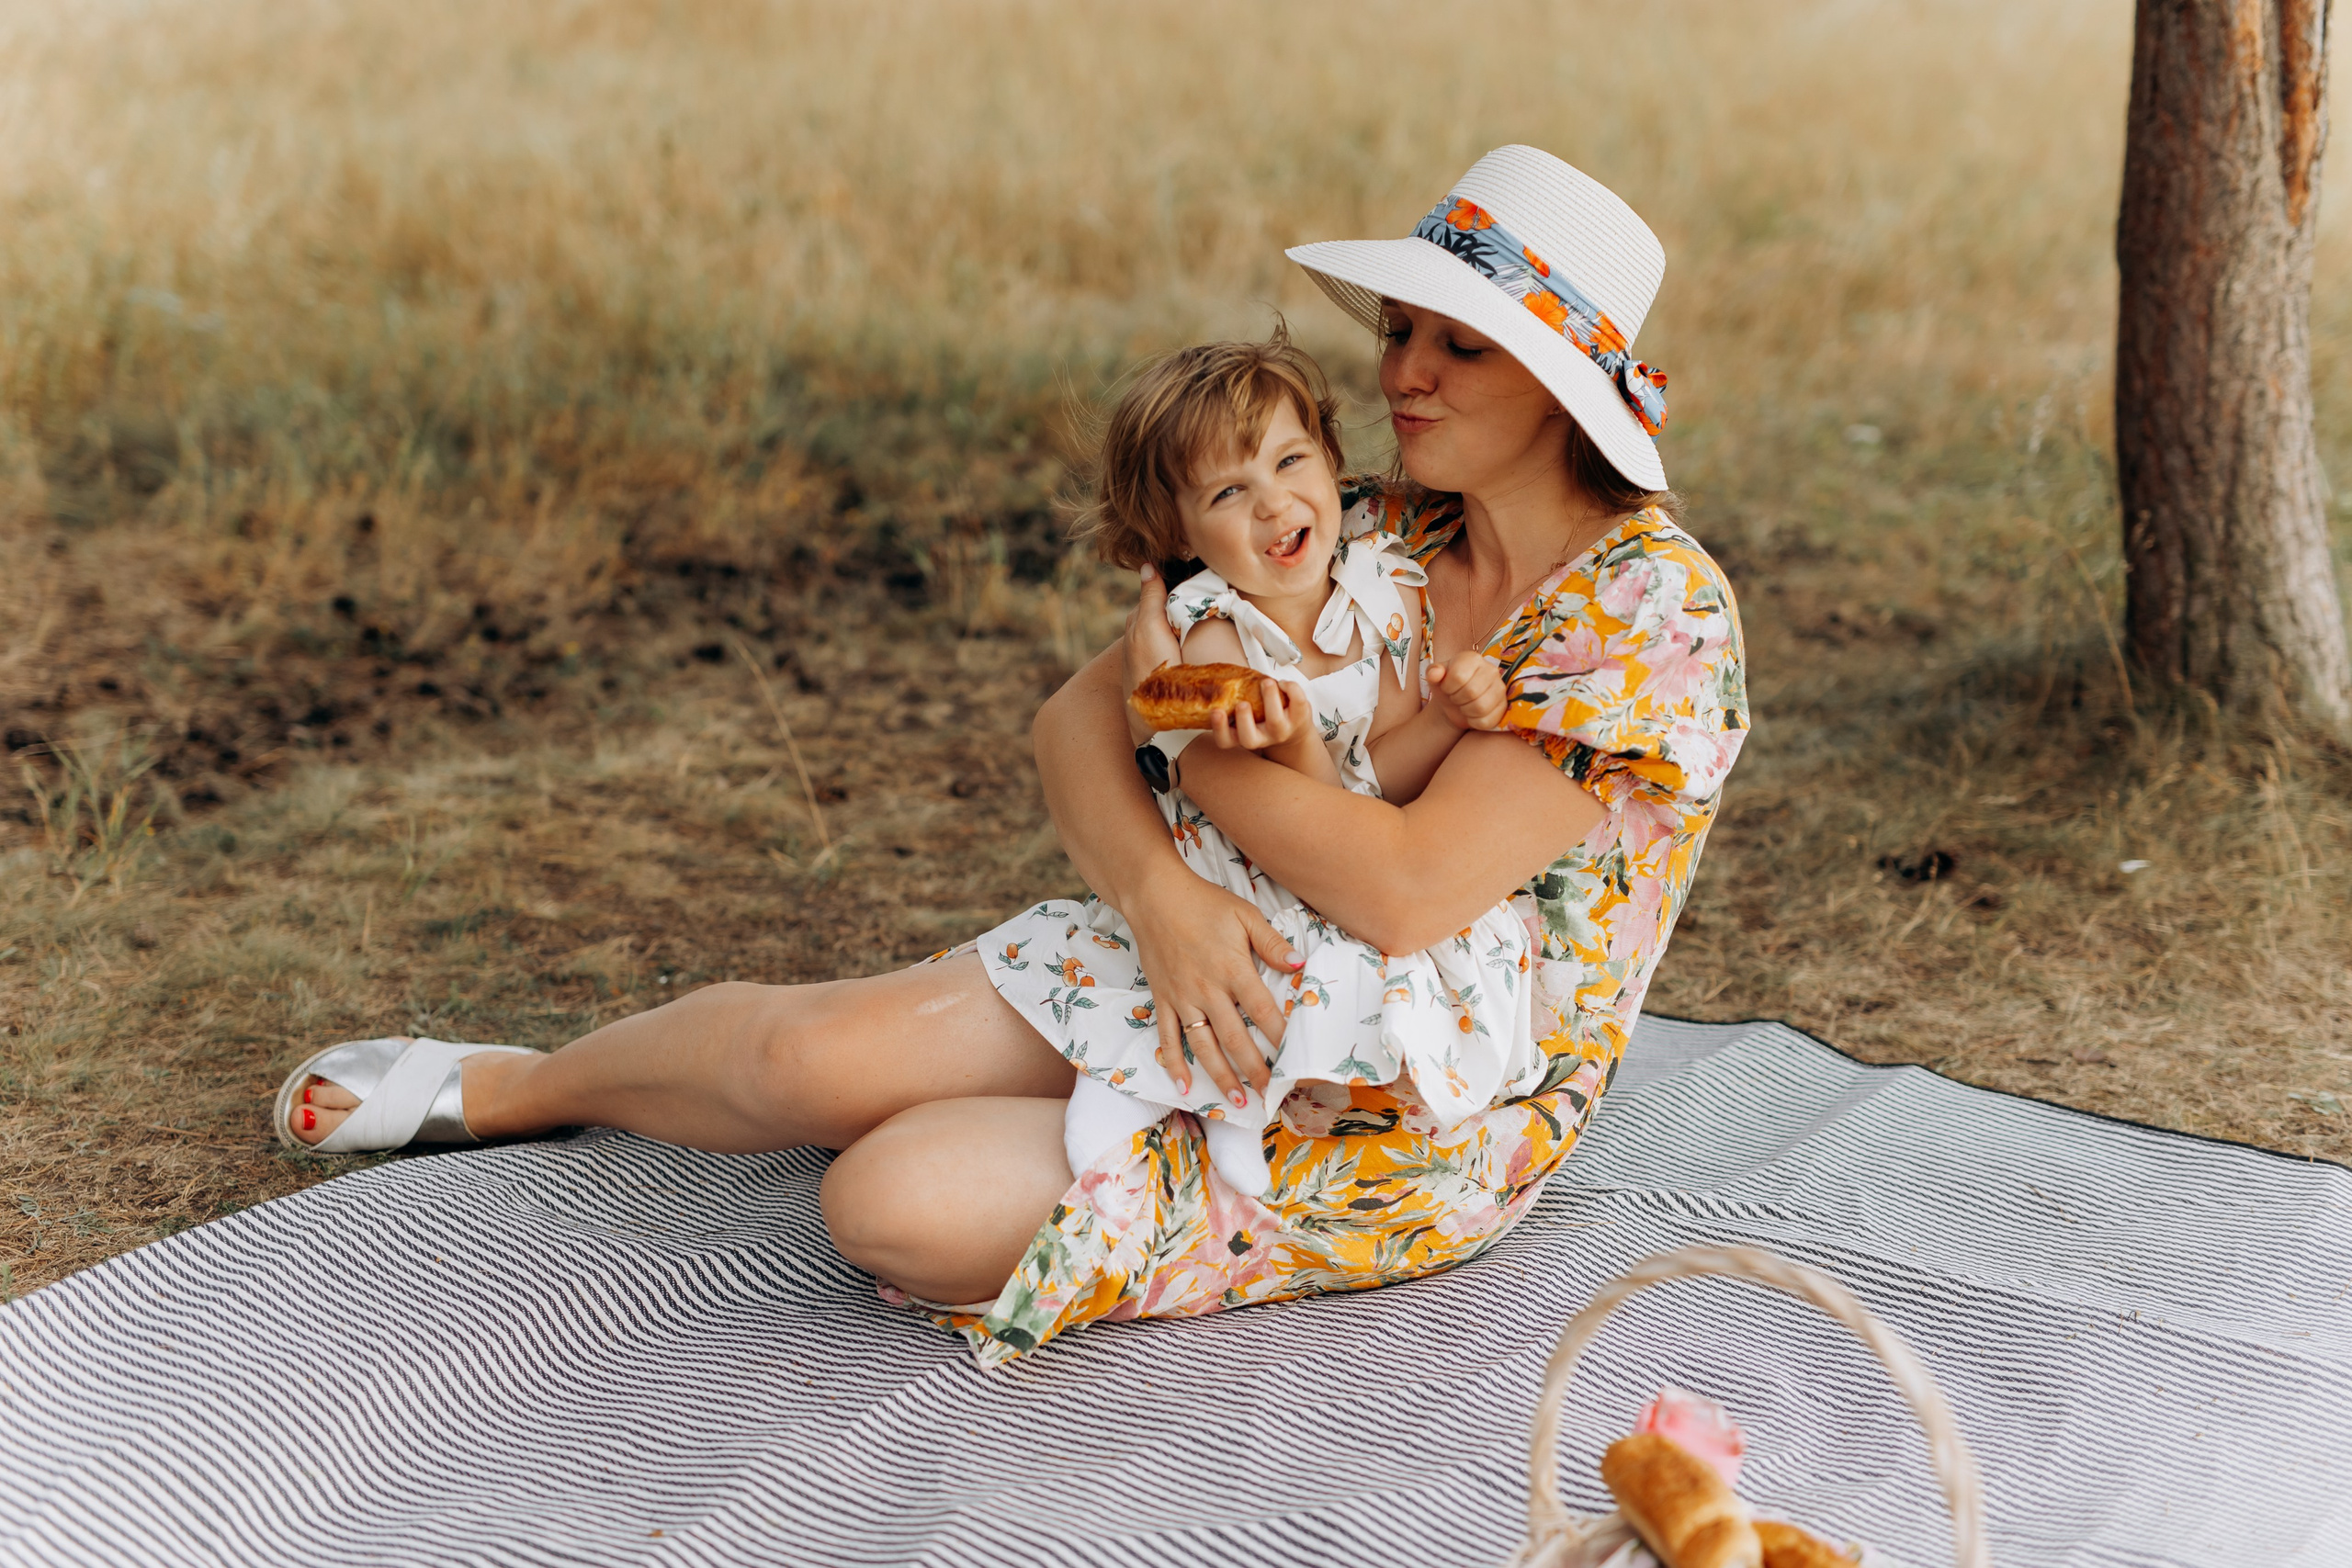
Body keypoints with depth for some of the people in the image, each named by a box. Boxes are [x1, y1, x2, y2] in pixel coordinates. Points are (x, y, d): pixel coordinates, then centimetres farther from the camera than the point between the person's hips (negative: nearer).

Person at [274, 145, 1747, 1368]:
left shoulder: (1657, 612, -18)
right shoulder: (1376, 536, 2)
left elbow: (1406, 892, -29)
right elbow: (1077, 719, -3)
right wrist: (1162, 890, -23)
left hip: (1421, 1129, -5)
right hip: (1237, 977, 5)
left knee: (897, 1203, -21)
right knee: (815, 1050, -14)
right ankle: (503, 1086, 17)